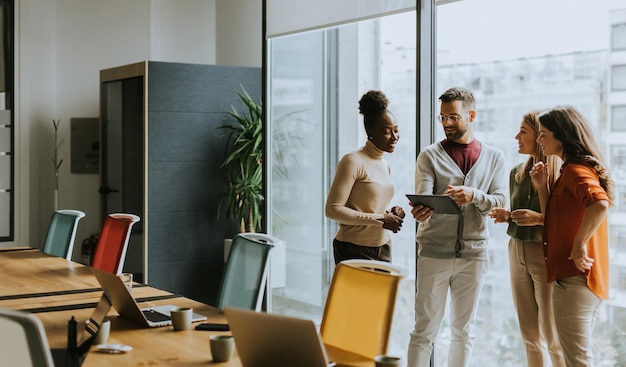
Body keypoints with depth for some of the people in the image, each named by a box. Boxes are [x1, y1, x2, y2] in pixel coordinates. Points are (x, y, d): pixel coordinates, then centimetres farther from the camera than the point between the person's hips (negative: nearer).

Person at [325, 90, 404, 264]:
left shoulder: (385, 165, 15)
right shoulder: (353, 161, -10)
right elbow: (333, 209, -16)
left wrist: (390, 214, 2)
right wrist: (379, 220, -17)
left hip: (383, 248, 7)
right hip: (355, 250, -7)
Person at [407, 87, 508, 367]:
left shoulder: (493, 157, 9)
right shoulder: (430, 156, 2)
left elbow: (501, 202, -1)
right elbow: (423, 197, -11)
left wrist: (474, 195, -21)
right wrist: (420, 212, -35)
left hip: (474, 252, 2)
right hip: (434, 252, -2)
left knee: (463, 331, 11)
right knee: (425, 330, 0)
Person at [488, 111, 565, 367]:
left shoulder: (560, 174, -11)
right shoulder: (517, 173, 10)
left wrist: (539, 218, -23)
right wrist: (506, 216, 1)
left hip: (546, 254, -7)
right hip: (517, 252, 7)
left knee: (552, 337, -4)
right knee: (530, 336, 11)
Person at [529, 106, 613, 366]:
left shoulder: (575, 170, -14)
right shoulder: (572, 169, 17)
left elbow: (600, 204, -34)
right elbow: (555, 222, 18)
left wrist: (579, 244, -25)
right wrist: (542, 186, 8)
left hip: (573, 278, -11)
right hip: (582, 277, 11)